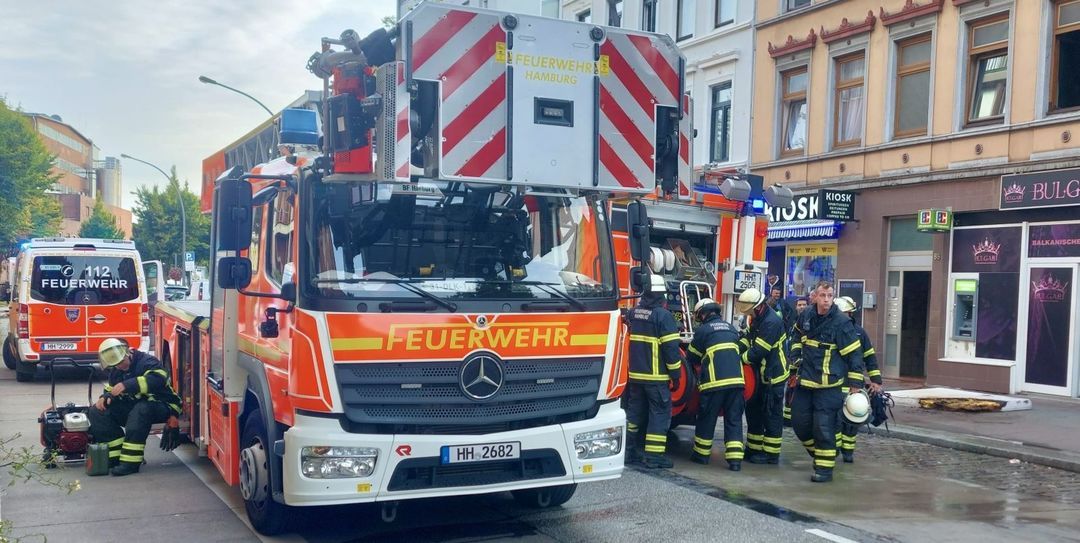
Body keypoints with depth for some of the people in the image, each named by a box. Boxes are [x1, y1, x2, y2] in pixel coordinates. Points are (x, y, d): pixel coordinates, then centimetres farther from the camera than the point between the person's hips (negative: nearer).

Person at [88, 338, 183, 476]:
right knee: (97, 412, -4)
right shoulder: (116, 372, 10)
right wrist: (105, 397, -9)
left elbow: (157, 380, -35)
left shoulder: (147, 361, -16)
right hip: (133, 408, 8)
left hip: (162, 407, -8)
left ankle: (130, 461, -36)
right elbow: (111, 390, 16)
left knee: (141, 409, -40)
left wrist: (127, 385, -41)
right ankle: (114, 457, -9)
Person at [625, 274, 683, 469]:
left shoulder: (633, 313, 7)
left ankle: (629, 450, 20)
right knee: (660, 414, 0)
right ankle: (654, 456, -2)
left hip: (635, 374, 7)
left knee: (635, 411, 15)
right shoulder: (663, 315, -14)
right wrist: (675, 375, -8)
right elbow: (671, 348, -15)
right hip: (656, 376, -6)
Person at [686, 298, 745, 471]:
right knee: (734, 420, 7)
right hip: (736, 380, 5)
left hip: (714, 381, -4)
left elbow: (692, 357, 9)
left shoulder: (703, 330, 1)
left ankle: (701, 454, 21)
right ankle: (735, 459, -1)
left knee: (707, 418, 10)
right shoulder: (730, 328, 17)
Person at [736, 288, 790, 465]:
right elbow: (748, 338, 9)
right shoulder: (757, 318, 8)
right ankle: (754, 449, 25)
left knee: (772, 415, -1)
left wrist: (739, 359, -13)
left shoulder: (772, 322, -24)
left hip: (773, 376, -10)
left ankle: (771, 454, 7)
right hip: (761, 374, 10)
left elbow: (758, 351, -24)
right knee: (754, 410, 15)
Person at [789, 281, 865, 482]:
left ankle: (825, 467, 7)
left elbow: (854, 354, -9)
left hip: (828, 384, -6)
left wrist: (855, 384, -9)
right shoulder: (806, 316, 4)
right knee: (799, 422, 9)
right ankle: (818, 453, 32)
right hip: (805, 380, 6)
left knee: (824, 427, -5)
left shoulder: (841, 322, -12)